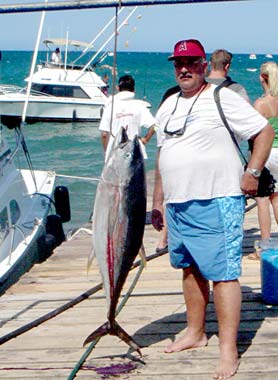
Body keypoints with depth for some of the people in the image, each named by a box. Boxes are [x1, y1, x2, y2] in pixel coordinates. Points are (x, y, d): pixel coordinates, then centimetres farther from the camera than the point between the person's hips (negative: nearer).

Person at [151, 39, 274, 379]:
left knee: (222, 274, -8)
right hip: (177, 204, 8)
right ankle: (195, 333, 30)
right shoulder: (168, 105, 17)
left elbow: (265, 131, -5)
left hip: (216, 203, -7)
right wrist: (157, 201, 20)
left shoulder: (223, 99, -5)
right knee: (190, 269, 16)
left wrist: (252, 173, -12)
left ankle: (228, 350, -6)